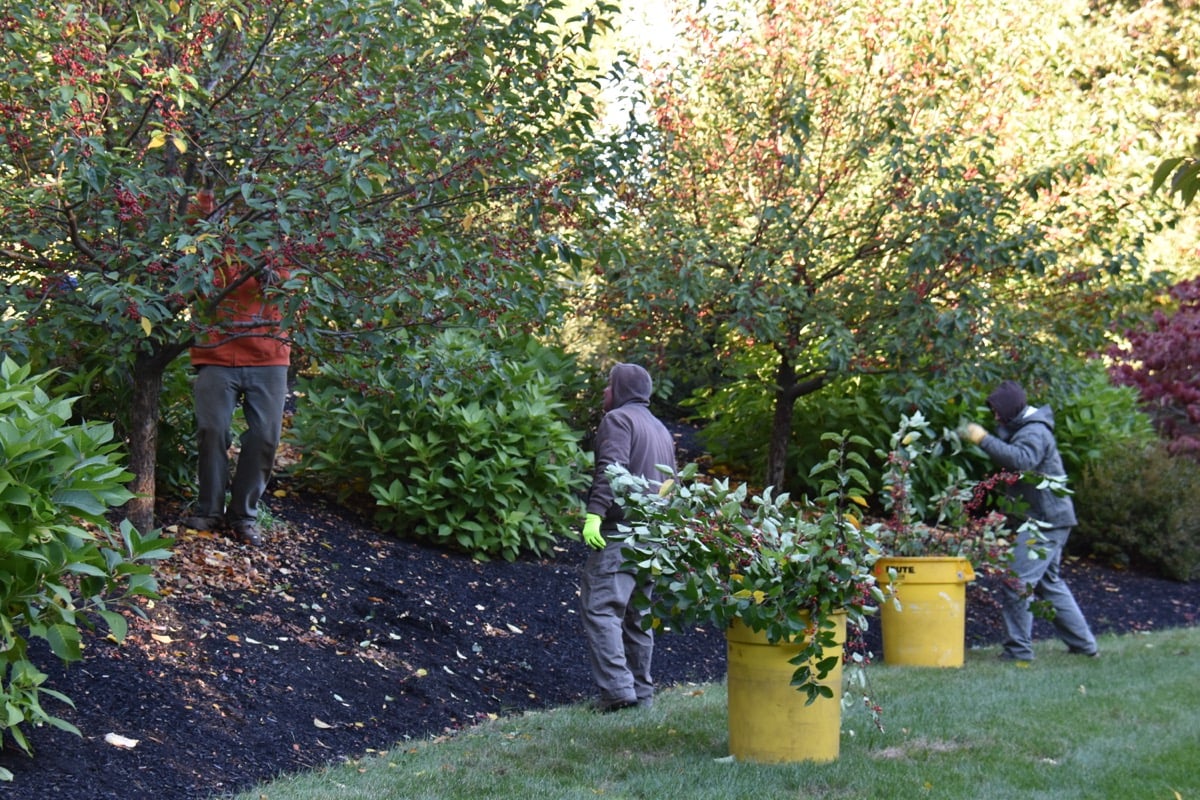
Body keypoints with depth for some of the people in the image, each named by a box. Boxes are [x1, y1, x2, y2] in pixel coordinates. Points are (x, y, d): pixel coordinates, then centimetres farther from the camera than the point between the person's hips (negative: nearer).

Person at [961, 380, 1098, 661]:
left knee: (1018, 581, -12)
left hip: (1045, 522, -11)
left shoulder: (1034, 433, -16)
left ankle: (1018, 648, -9)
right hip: (1049, 521, 11)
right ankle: (1083, 643, 23)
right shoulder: (1024, 429, 19)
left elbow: (1021, 459, -35)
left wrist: (984, 440, -35)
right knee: (1050, 582, 19)